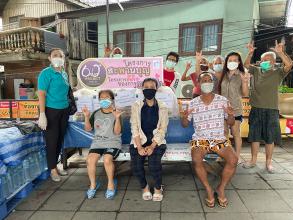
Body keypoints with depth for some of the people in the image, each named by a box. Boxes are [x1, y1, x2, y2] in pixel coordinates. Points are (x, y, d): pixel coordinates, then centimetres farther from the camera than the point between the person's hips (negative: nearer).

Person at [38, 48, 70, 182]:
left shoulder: (64, 73, 10)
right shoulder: (46, 73, -9)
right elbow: (41, 94, -14)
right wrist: (42, 115, -19)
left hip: (64, 110, 7)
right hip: (51, 110, -7)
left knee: (60, 139, 14)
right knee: (52, 140, 3)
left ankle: (55, 166, 29)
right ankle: (53, 170, 17)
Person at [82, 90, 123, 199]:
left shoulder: (115, 113, -2)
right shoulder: (96, 113, 12)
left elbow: (117, 132, -11)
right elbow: (88, 129, 9)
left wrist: (117, 118, -25)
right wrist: (87, 116, -5)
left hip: (113, 142, -3)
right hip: (97, 142, 4)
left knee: (107, 159, -31)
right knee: (90, 160, -23)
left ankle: (111, 183, -5)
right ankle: (93, 184, 2)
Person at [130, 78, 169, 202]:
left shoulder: (162, 108, 2)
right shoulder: (136, 106, 4)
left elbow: (162, 130, -4)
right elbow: (134, 128, -3)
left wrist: (152, 146, -17)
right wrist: (139, 146, -15)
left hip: (156, 141, -1)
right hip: (139, 140, 1)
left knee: (154, 164, -26)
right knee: (136, 165, -21)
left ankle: (158, 188, 6)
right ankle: (144, 187, 11)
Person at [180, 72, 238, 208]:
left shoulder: (222, 100, 4)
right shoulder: (193, 103, 3)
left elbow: (230, 123, 8)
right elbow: (185, 125, 8)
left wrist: (231, 115, -15)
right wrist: (184, 117, -16)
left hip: (219, 139, 1)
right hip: (200, 139, -1)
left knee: (233, 160, -24)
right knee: (196, 160, -29)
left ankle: (221, 189, 0)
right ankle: (209, 190, -6)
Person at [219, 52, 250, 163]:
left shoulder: (242, 75, -4)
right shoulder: (223, 75, 6)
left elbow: (245, 94, -9)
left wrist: (245, 82, -23)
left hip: (236, 109, -3)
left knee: (235, 133, 2)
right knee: (224, 132, 12)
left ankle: (237, 156, 17)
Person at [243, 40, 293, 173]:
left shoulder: (278, 72, 1)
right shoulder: (256, 71, 9)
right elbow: (246, 65, 1)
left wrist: (280, 52, -23)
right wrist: (250, 53, -13)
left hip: (271, 110, -2)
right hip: (256, 109, 2)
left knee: (270, 138, 5)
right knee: (255, 136, 10)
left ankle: (268, 162, 20)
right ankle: (253, 160, 23)